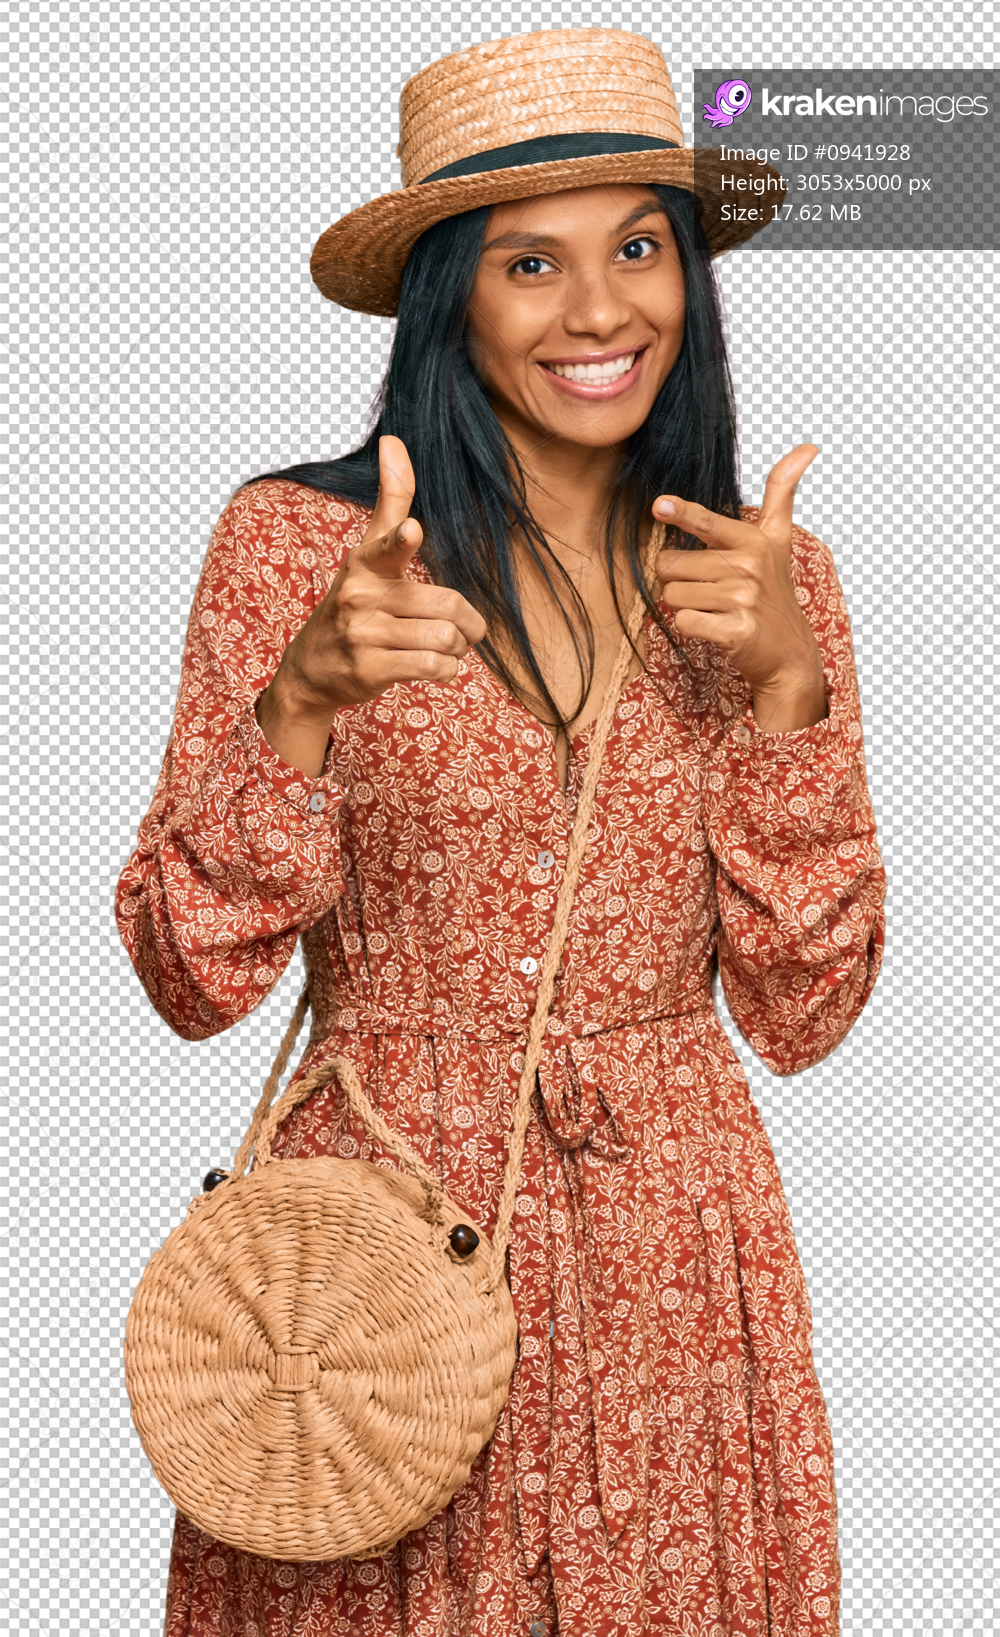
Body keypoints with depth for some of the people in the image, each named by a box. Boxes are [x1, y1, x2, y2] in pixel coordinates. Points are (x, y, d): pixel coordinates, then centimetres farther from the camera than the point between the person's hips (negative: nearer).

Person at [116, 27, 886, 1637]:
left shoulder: (764, 571, 2)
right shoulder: (297, 540, -8)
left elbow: (802, 1012, -1)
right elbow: (192, 978, -9)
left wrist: (785, 684, -13)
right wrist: (303, 699, -24)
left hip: (672, 1254, 3)